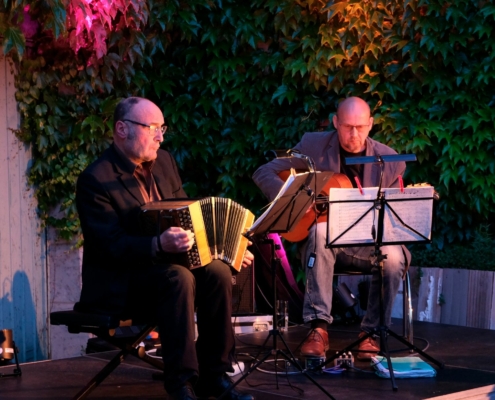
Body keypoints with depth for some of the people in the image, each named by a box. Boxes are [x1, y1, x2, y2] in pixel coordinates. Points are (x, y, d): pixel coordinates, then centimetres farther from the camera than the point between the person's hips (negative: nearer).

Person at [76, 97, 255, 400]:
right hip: (117, 283, -7)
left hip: (164, 265, 7)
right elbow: (111, 246, -23)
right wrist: (159, 245, -39)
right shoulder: (96, 180, -16)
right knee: (179, 278, -33)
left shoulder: (163, 161, 8)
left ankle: (215, 375, -12)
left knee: (218, 272, -19)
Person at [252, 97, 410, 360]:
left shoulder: (389, 160, -2)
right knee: (321, 231, -36)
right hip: (322, 240, -1)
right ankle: (318, 327, -34)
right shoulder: (313, 146, -4)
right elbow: (263, 174, -3)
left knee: (394, 257, -32)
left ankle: (372, 333, -11)